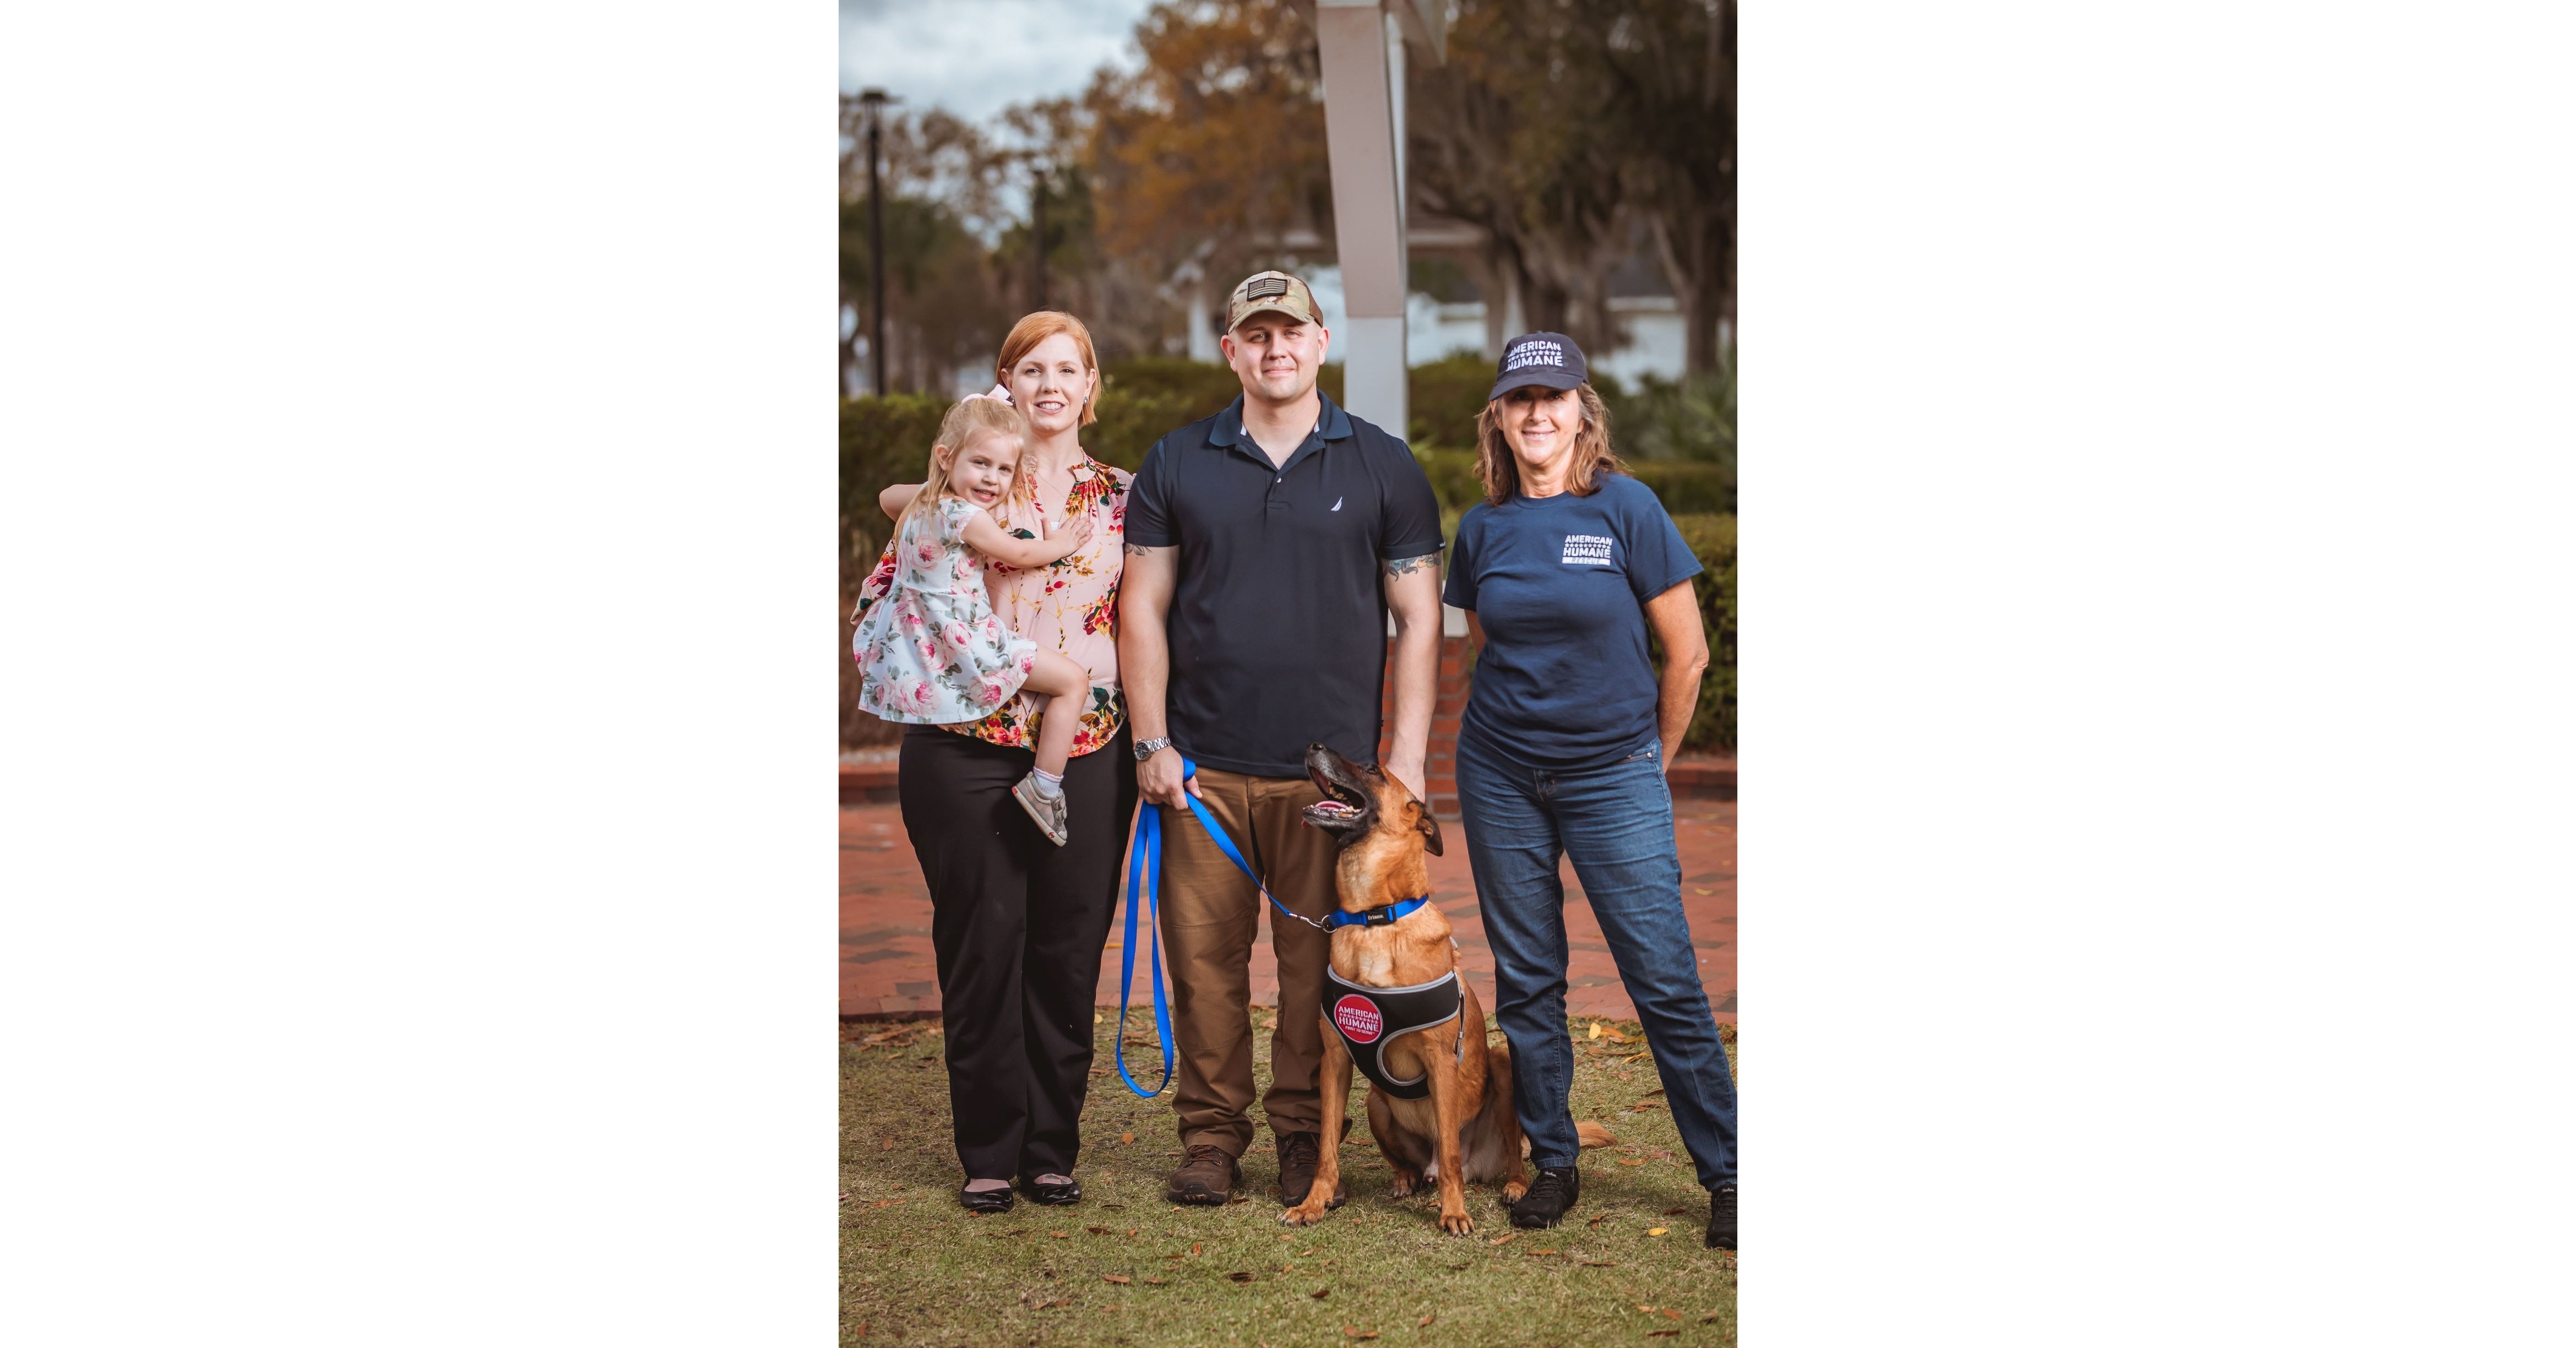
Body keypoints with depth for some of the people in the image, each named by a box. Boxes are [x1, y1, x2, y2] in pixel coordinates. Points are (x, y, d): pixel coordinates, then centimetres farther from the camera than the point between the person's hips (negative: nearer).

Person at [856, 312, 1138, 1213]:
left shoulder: (1122, 498, 10)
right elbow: (885, 589, 7)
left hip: (1086, 755, 2)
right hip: (966, 749, -2)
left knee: (1070, 952, 4)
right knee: (981, 947, 1)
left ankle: (1053, 1149, 16)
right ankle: (989, 1154, 12)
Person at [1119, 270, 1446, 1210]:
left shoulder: (1383, 469, 5)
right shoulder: (1176, 466, 8)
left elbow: (1418, 619, 4)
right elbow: (1143, 610, 8)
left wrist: (1407, 757, -3)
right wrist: (1151, 743, 0)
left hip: (1332, 768, -1)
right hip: (1203, 768, 1)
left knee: (1319, 963, 3)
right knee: (1205, 957, 2)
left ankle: (1305, 1134, 16)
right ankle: (1211, 1133, 14)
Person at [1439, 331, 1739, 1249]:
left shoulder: (1626, 508, -8)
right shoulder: (1482, 530, 3)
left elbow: (1687, 653, -3)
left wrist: (1653, 762, 5)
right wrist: (1535, 713, 14)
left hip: (1613, 776, -3)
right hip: (1500, 776, 4)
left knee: (1665, 979, -5)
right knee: (1526, 981, 8)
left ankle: (1726, 1174, 4)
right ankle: (1552, 1163, 20)